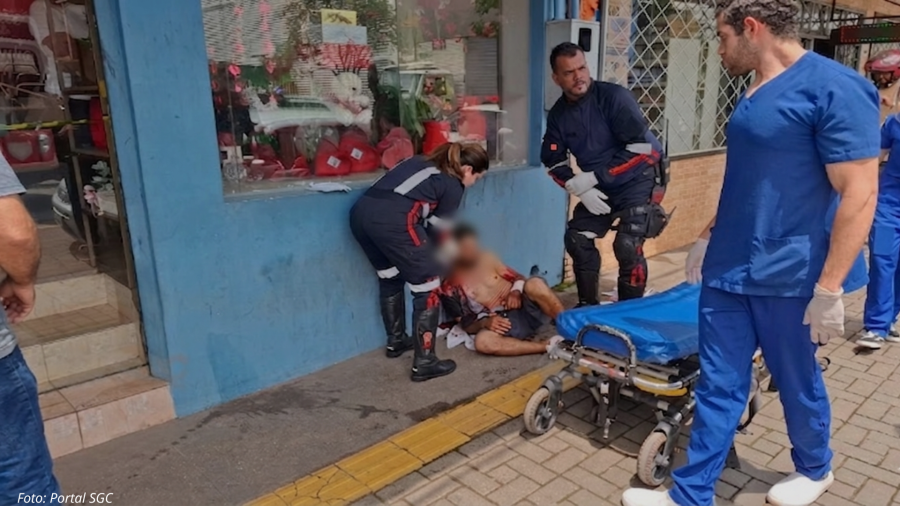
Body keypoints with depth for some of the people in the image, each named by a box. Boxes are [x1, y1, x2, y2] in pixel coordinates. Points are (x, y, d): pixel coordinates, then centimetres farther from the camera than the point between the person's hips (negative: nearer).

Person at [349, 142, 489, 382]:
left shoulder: (423, 163, 31)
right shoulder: (453, 185, 12)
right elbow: (438, 231, 14)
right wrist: (435, 266, 29)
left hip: (361, 211, 8)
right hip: (393, 219, -8)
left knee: (390, 277, 28)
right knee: (428, 286, 6)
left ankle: (396, 342, 42)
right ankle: (424, 363, 9)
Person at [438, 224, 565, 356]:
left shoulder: (488, 259, 9)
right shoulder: (450, 288, 1)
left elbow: (518, 277, 12)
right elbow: (466, 324, 1)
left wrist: (516, 292, -11)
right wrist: (485, 323, -20)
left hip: (524, 309, 2)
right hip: (502, 322, -2)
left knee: (534, 284, -31)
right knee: (482, 341, -35)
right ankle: (549, 346, -33)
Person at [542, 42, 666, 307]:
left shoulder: (614, 97, -22)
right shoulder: (558, 114, -4)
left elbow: (641, 147, -27)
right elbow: (553, 162, 1)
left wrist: (592, 177, -25)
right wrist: (579, 188, -17)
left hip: (637, 181, -6)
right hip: (597, 187, 6)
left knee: (627, 246, -17)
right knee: (577, 239, 5)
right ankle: (587, 305, 22)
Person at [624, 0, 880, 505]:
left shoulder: (834, 87, -15)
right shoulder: (755, 93, 10)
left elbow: (860, 193, -18)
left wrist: (829, 288, -20)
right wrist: (709, 237, 21)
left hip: (787, 276, -7)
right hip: (727, 271, 7)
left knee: (798, 383, 15)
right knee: (718, 386, 10)